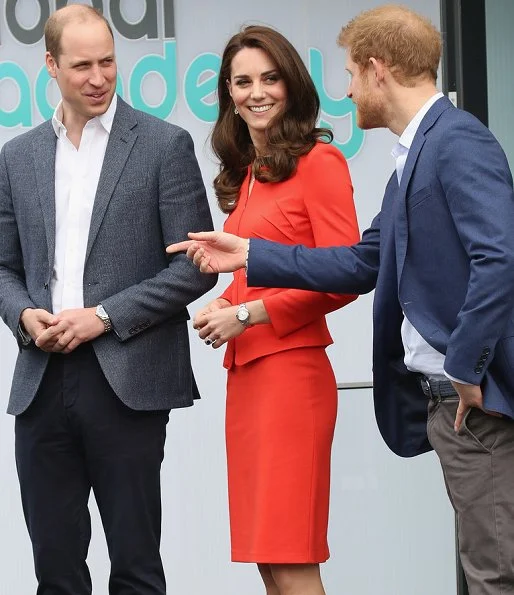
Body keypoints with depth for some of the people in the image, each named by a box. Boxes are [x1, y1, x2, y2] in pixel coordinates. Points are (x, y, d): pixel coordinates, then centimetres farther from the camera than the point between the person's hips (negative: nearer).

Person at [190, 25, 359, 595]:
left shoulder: (317, 161, -6)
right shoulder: (245, 174, 18)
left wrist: (246, 315, -11)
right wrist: (223, 306, 6)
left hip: (290, 371, -8)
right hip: (245, 372, 8)